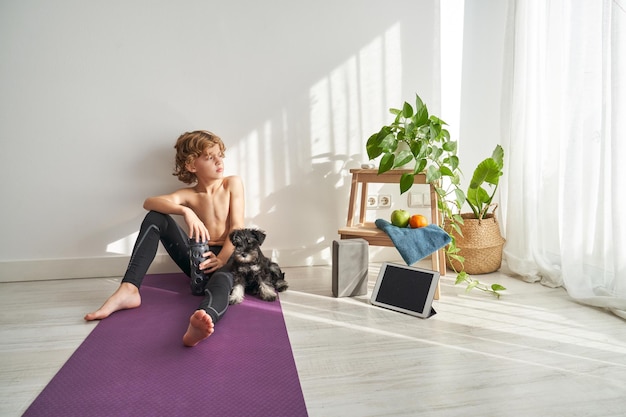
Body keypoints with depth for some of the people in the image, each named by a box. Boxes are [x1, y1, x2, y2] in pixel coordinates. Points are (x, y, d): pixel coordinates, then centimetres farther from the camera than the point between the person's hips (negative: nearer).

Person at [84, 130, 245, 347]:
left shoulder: (232, 183, 2)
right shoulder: (188, 195, 5)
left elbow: (237, 227, -6)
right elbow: (149, 202, -14)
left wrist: (222, 259, -21)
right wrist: (185, 211, -34)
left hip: (226, 258, -3)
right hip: (199, 258, 3)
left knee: (221, 279, -42)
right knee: (155, 218, -11)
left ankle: (204, 319, -78)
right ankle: (128, 289, -22)